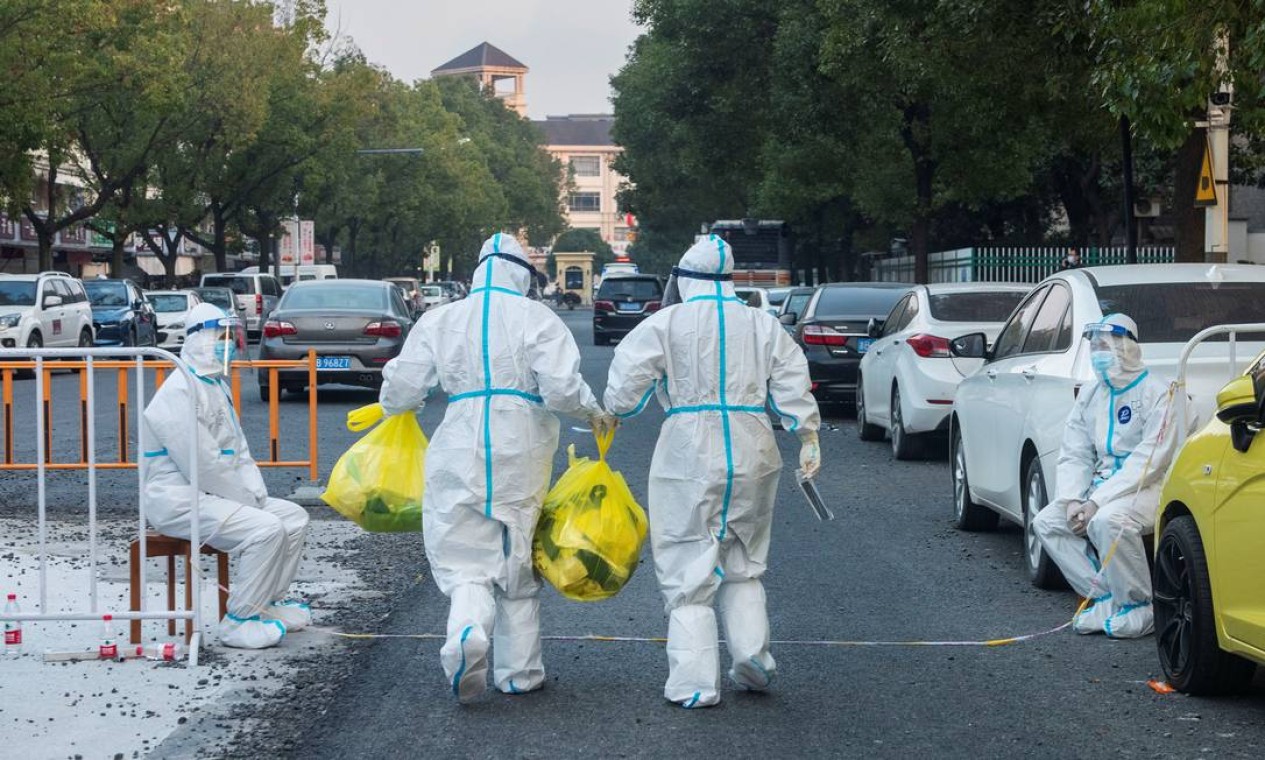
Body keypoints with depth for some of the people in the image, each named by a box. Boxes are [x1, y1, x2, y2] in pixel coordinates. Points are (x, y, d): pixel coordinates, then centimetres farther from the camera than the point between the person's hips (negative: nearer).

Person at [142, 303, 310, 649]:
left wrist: (256, 493, 4)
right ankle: (240, 621, -16)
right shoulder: (179, 393, -19)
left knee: (294, 517, 5)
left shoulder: (216, 386, 16)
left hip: (213, 495, 10)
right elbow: (203, 466, -23)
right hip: (180, 501, -10)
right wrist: (247, 501, -15)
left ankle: (269, 603, 13)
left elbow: (238, 450, 20)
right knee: (266, 529, -26)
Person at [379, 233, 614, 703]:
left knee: (464, 560, 3)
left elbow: (400, 389, 6)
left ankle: (467, 629, -29)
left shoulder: (440, 320, 6)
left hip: (460, 456, 0)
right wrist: (593, 413, 6)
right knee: (517, 561, 13)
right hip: (521, 453, 0)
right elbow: (561, 388, -12)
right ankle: (520, 672, 20)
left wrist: (397, 406, 28)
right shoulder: (537, 318, -1)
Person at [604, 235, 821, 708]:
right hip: (751, 455, 4)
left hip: (689, 454, -4)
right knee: (744, 564, 20)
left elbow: (628, 377, -4)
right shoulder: (762, 325, 9)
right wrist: (808, 437, 13)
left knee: (688, 569, 1)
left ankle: (695, 682, -1)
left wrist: (612, 412, 14)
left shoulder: (666, 324, -2)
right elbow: (793, 383, 8)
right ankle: (751, 656, 9)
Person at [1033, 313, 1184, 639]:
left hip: (1146, 488, -8)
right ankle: (1106, 599, -5)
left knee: (1107, 521, -36)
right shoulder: (1090, 396, 13)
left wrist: (1097, 502, -24)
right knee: (1046, 523, -7)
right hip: (1102, 486, 8)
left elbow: (1149, 461, -19)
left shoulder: (1156, 395, -11)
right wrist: (1072, 500, -9)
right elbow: (1074, 455, 11)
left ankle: (1140, 608, -17)